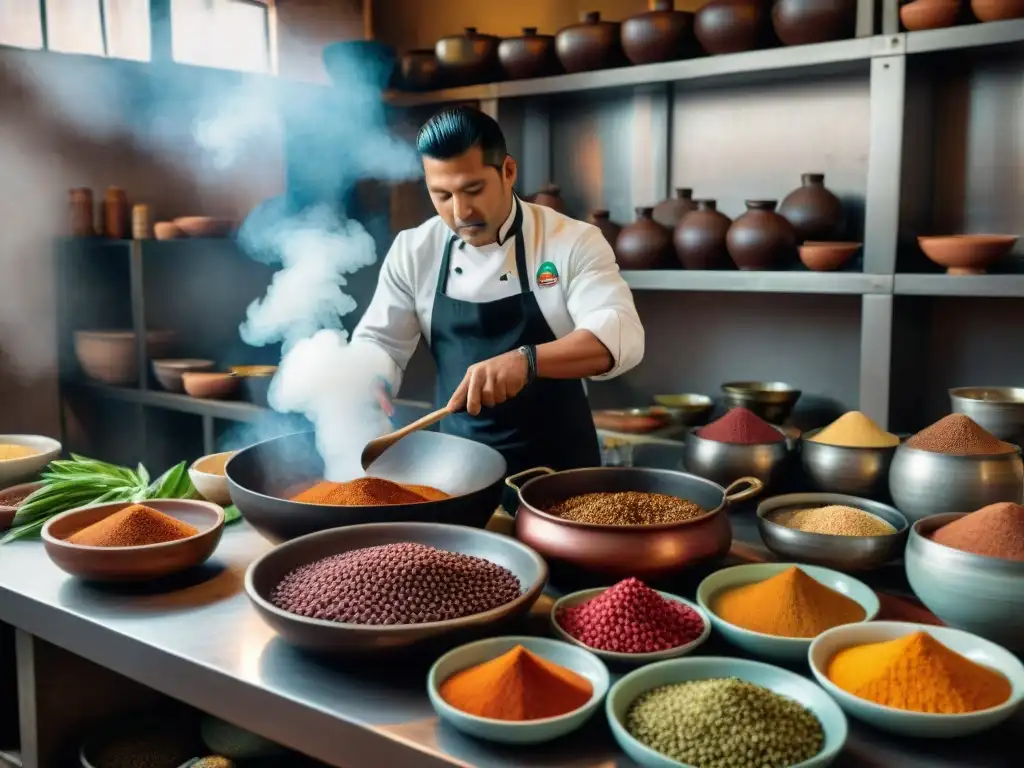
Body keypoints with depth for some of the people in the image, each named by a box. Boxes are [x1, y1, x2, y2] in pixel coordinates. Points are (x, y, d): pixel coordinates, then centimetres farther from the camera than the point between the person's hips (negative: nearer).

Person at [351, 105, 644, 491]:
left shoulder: (574, 241, -10)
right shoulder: (413, 251, -1)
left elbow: (620, 334, -23)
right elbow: (379, 342, 2)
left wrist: (525, 360, -39)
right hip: (456, 460, 2)